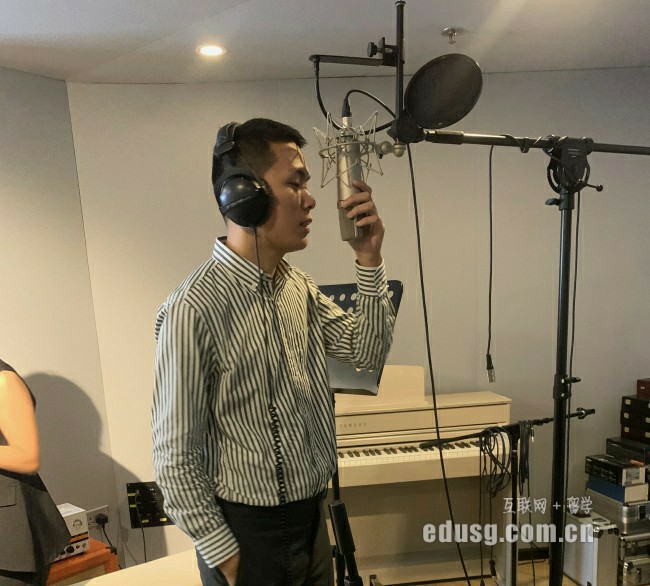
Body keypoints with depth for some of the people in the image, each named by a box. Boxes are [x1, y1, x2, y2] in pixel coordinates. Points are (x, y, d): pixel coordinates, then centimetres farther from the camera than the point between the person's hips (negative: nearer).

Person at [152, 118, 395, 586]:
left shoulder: (300, 287, 0)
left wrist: (370, 261, -8)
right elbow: (176, 456, -19)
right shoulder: (193, 308, -24)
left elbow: (368, 353, 1)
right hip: (249, 533, -7)